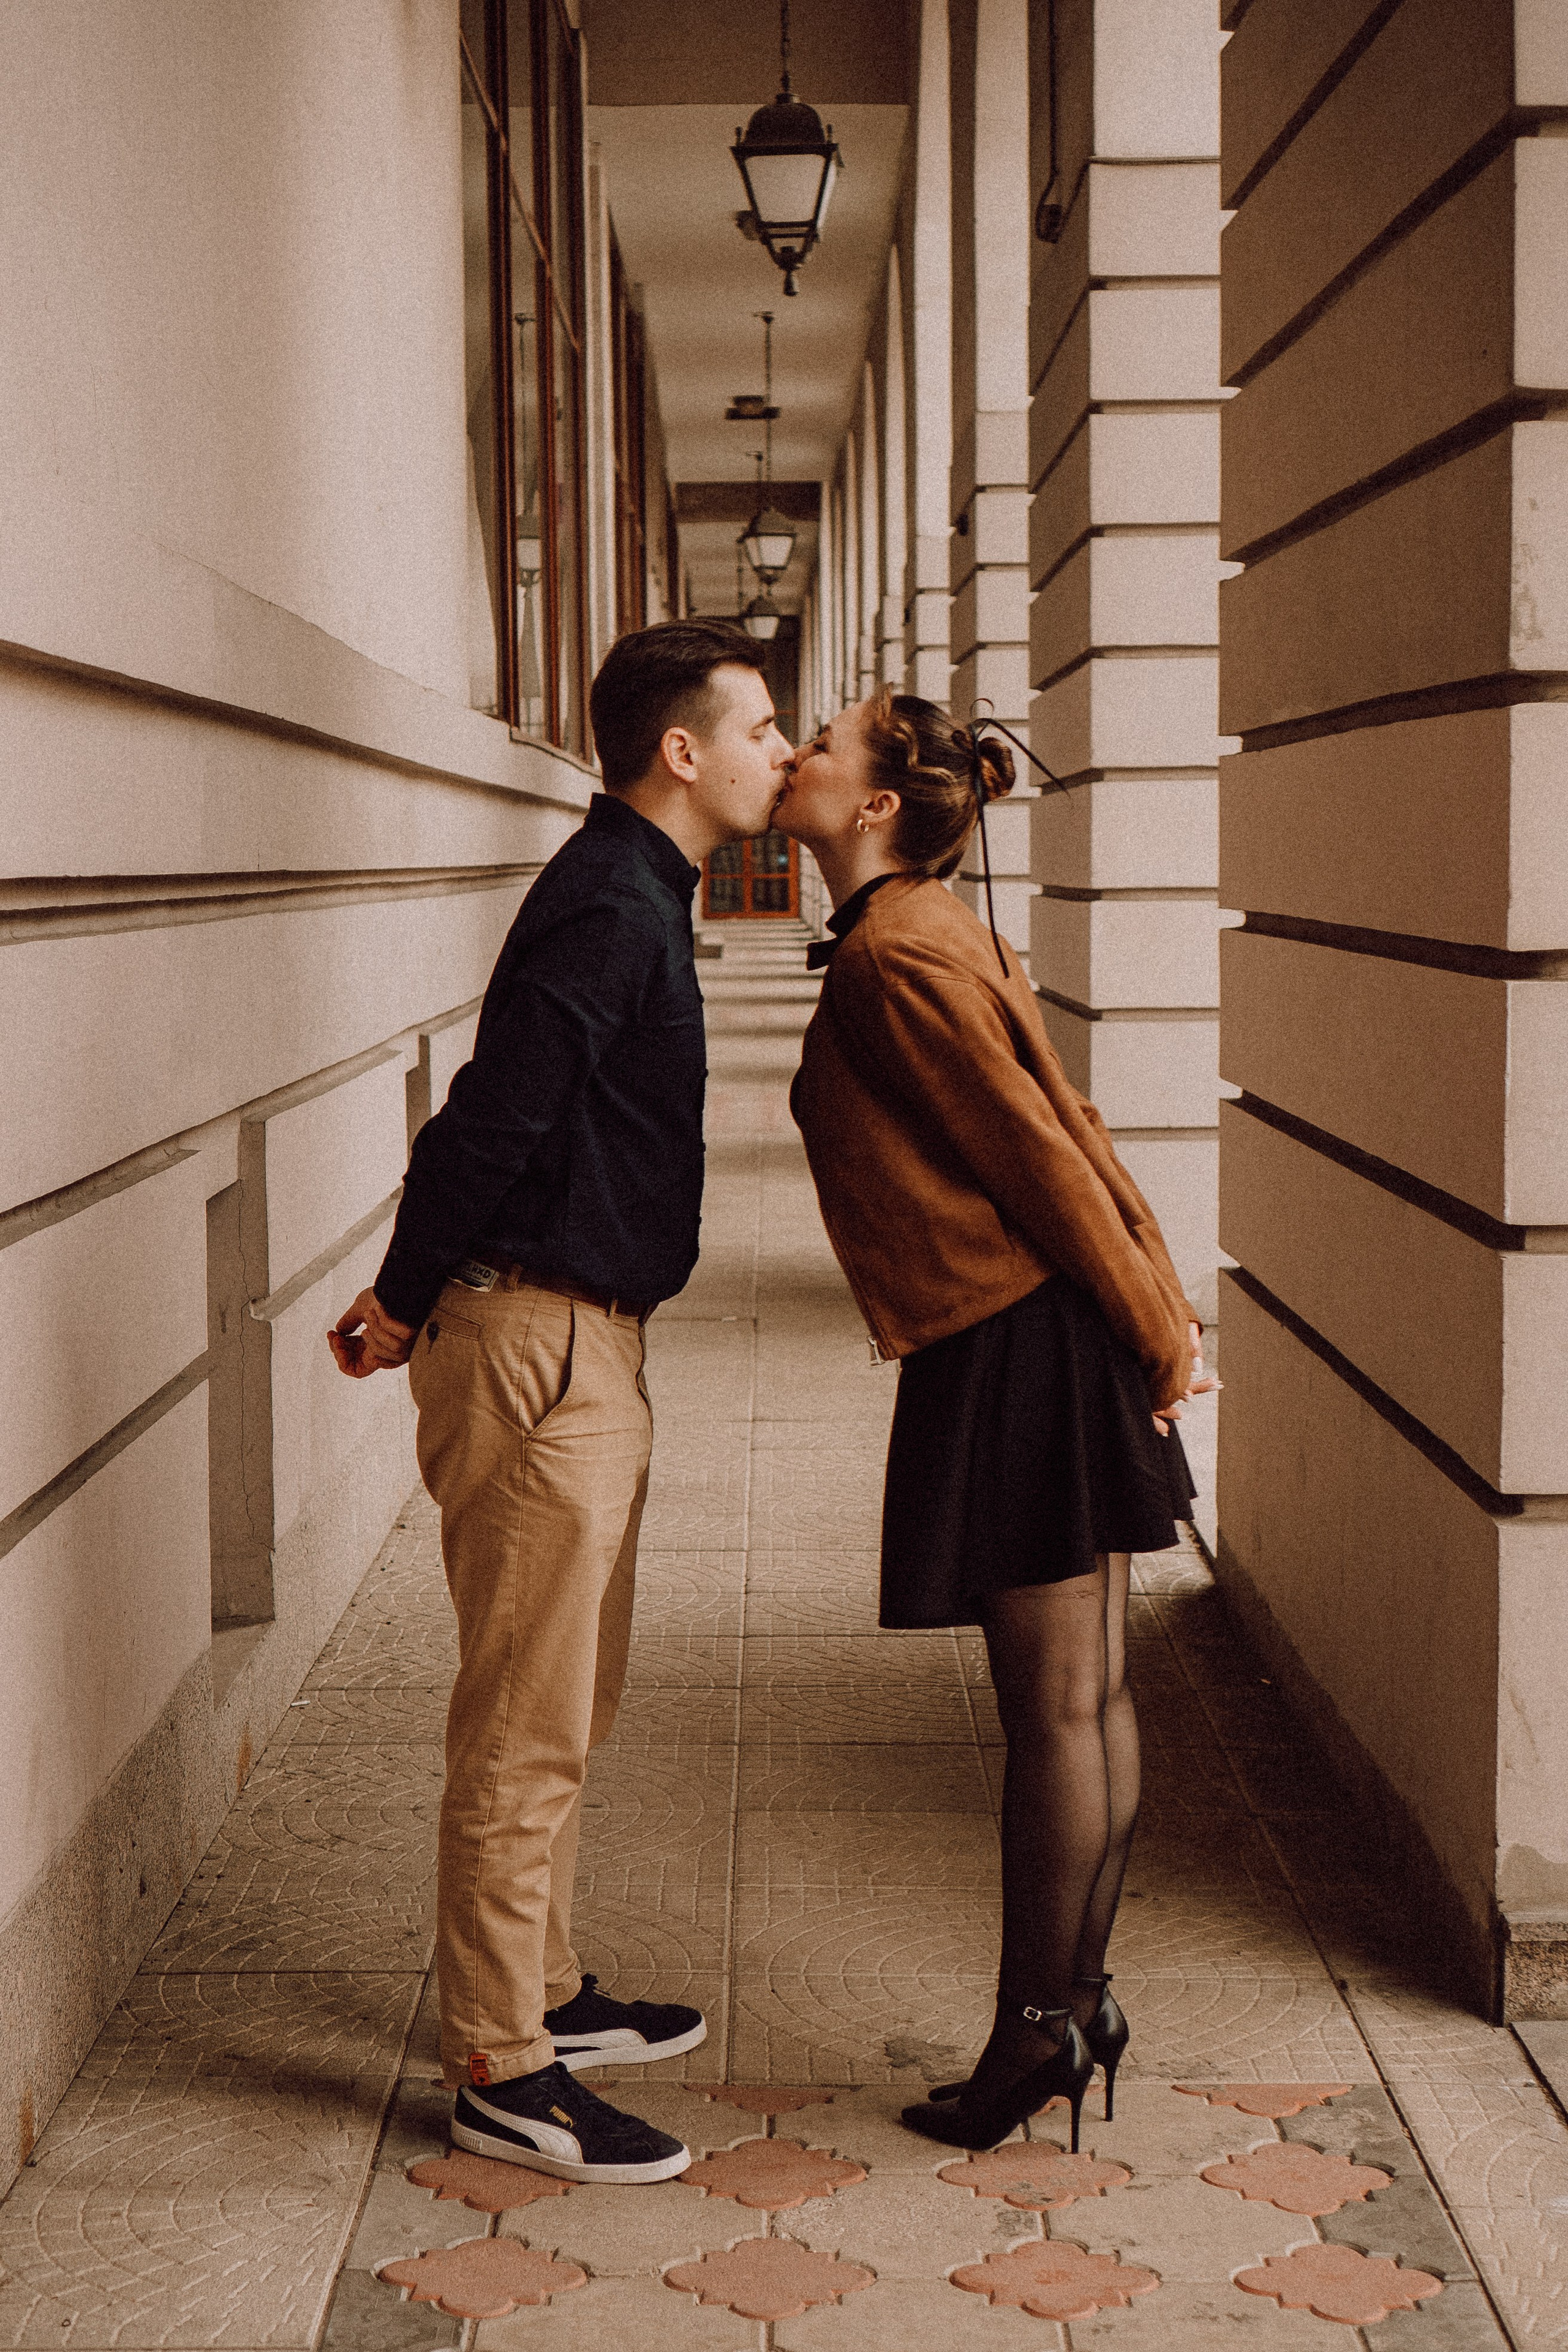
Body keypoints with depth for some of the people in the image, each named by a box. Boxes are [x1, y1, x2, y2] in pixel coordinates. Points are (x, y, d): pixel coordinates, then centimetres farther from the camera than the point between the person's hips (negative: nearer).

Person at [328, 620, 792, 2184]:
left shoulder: (629, 893, 15)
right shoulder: (610, 909, -18)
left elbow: (499, 1123, 18)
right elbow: (493, 1117, -23)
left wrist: (417, 1301, 16)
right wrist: (403, 1311, -13)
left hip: (579, 1343, 11)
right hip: (538, 1344, -10)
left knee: (567, 1702, 19)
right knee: (526, 1724, -3)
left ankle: (543, 1991, 32)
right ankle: (499, 2070, 5)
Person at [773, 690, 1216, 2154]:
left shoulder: (892, 957, -15)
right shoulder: (926, 934, 15)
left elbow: (1037, 1150, -16)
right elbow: (1067, 1124, 15)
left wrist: (1152, 1334, -11)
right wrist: (1162, 1305, 14)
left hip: (1016, 1351, -10)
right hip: (1036, 1338, 10)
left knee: (1055, 1705, 0)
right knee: (1082, 1695, 14)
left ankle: (1043, 2027, 10)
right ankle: (1071, 2005, 24)